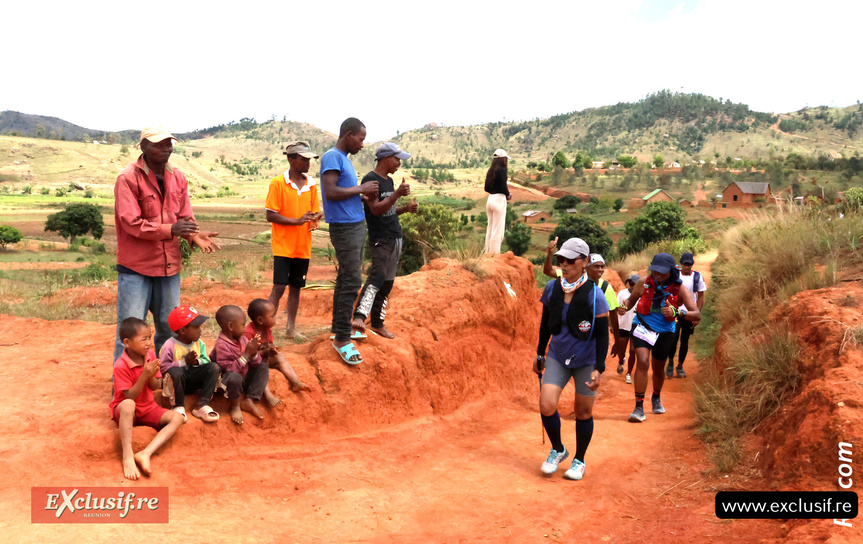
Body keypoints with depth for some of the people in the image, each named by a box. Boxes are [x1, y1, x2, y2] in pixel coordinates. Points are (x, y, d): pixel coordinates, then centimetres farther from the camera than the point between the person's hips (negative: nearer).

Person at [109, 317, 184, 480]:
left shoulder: (150, 355, -4)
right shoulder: (121, 366, -20)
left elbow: (155, 387, 1)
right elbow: (129, 396, -21)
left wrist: (151, 375, -21)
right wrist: (144, 375, -30)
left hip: (148, 407, 6)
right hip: (125, 411, -6)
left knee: (178, 418, -18)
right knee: (128, 405, -42)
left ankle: (145, 454, -33)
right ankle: (127, 457, -39)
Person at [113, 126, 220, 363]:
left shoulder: (177, 178, 7)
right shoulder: (128, 178, -11)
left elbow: (185, 218, 7)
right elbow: (131, 223, -18)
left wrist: (195, 235, -14)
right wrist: (169, 230, -28)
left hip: (169, 264, 6)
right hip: (135, 266, -5)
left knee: (169, 328, 14)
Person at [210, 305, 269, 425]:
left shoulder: (242, 339, 0)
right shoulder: (222, 346, -24)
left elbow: (255, 364, 1)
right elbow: (229, 370, -30)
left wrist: (254, 352, -22)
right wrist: (247, 353, -30)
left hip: (244, 377, 8)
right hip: (225, 383, -8)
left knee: (263, 368, -3)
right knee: (235, 377, -38)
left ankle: (250, 400, -8)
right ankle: (235, 406, -10)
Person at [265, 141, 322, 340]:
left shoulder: (311, 183, 8)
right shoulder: (277, 183, -8)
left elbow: (315, 210, 14)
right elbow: (270, 215, -11)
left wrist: (314, 219, -9)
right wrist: (297, 221, -21)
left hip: (303, 246, 5)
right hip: (283, 245, -5)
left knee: (296, 287, 11)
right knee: (279, 288, -6)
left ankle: (291, 328, 21)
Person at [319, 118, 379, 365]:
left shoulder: (345, 158, 16)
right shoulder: (332, 157, -13)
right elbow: (331, 192, -24)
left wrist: (364, 196, 3)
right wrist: (361, 189, -14)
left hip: (357, 226, 10)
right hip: (345, 227, -10)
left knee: (346, 280, 14)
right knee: (351, 282, -10)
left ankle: (340, 329, 22)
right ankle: (342, 339, -4)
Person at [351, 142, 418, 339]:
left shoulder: (389, 180, 18)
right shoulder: (371, 179, -11)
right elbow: (376, 209, -21)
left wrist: (406, 209, 8)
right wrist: (397, 194, -25)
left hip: (395, 237, 9)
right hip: (380, 239, -9)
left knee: (387, 282, 9)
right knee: (378, 275, -25)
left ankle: (378, 323, 17)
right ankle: (359, 317, -34)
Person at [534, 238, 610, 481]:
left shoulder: (594, 295, -15)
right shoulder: (551, 288, -4)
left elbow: (603, 335, -10)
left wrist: (599, 369, -15)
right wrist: (540, 354, 14)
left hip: (586, 361, -3)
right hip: (557, 357, 3)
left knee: (583, 412, 7)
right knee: (546, 406, -10)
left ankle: (579, 461, 30)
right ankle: (557, 450, 19)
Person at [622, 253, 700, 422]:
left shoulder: (680, 289, -14)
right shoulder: (644, 283, -13)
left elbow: (697, 315, -20)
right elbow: (631, 300, 4)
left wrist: (676, 312, -38)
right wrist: (624, 307, -19)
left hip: (664, 332, 1)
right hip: (643, 327, -1)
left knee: (658, 369, 17)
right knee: (643, 362, -21)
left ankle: (656, 397, 48)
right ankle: (639, 407, -15)